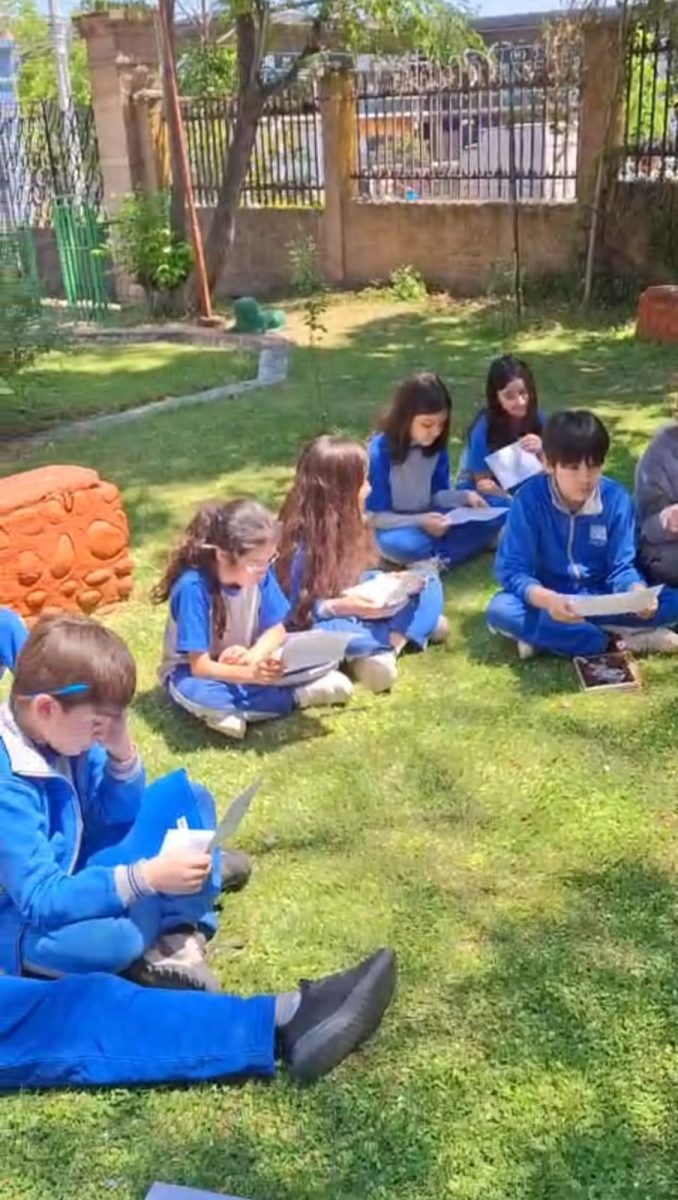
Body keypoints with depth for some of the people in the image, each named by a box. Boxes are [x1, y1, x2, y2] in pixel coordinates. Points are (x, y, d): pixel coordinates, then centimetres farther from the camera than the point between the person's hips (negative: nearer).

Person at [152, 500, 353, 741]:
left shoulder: (260, 573, -15)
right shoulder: (194, 587, -30)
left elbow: (276, 631, -4)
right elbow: (200, 666, -30)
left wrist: (252, 657, -26)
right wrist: (251, 674, -46)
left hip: (245, 663, 4)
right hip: (193, 672, -4)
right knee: (195, 693, -41)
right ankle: (299, 695, -27)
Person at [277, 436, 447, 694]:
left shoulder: (347, 525, -1)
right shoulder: (303, 545, -24)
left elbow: (354, 580, 8)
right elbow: (298, 612, -22)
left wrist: (387, 582, -9)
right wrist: (341, 607, -34)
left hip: (361, 613, 8)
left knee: (428, 582, 1)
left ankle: (387, 648, -20)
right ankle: (414, 627, -24)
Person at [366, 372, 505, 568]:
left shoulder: (436, 446, -3)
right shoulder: (380, 452, -20)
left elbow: (437, 494, 6)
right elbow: (375, 517, -18)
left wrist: (465, 496, -13)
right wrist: (420, 522, -28)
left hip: (430, 521, 6)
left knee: (496, 513, -12)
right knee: (400, 543, -43)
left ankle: (437, 559, -22)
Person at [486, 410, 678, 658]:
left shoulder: (616, 498, -11)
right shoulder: (530, 498, -17)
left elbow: (621, 567, -7)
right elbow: (512, 570, -19)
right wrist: (547, 600, -40)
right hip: (549, 599, -2)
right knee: (500, 609, -32)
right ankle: (617, 640, -29)